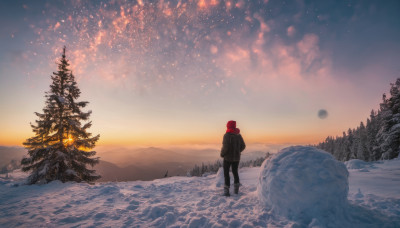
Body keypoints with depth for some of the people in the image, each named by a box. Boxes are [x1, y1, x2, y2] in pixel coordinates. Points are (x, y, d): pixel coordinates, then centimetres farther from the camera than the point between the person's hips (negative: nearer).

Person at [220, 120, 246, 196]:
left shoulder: (227, 135, -16)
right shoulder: (238, 135, 3)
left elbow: (225, 147, -21)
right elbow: (243, 146, 8)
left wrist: (222, 154, -4)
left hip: (228, 157, -6)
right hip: (237, 158, 6)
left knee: (226, 173, 4)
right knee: (235, 172, 20)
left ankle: (226, 190, 0)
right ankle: (236, 188, 23)